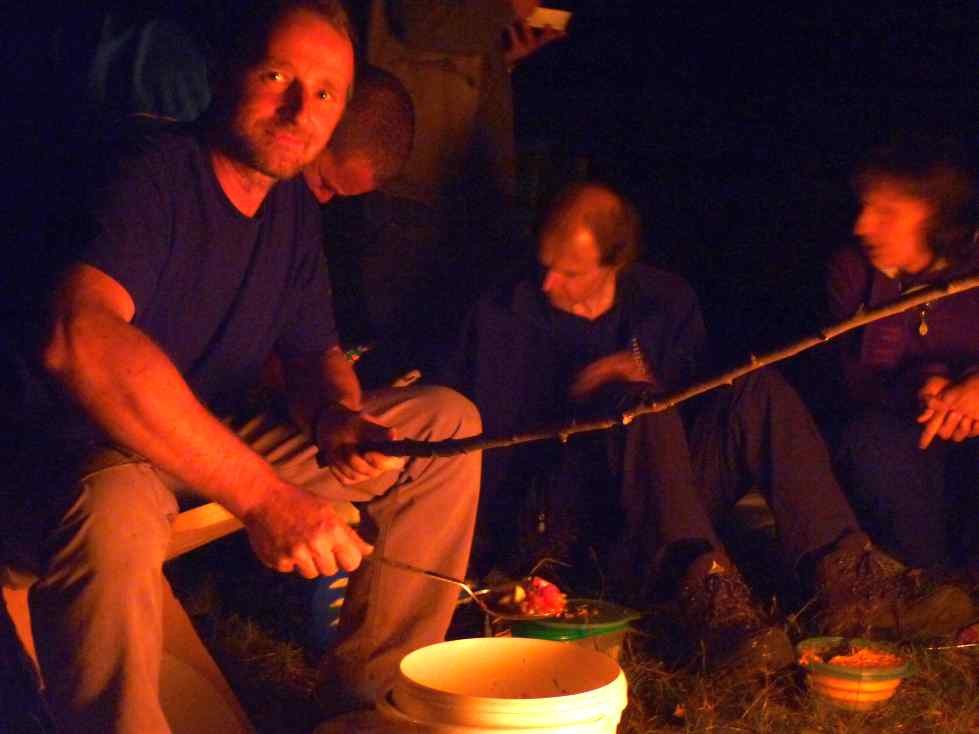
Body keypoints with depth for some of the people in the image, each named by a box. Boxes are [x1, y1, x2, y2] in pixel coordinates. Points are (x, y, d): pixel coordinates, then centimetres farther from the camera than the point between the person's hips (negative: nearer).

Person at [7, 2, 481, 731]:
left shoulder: (294, 206, 6)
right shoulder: (155, 176, -20)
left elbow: (316, 353, 16)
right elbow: (78, 340, -38)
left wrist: (337, 412, -11)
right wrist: (260, 493, -41)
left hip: (216, 449, 8)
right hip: (96, 454, -8)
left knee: (449, 421, 1)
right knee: (112, 522, -44)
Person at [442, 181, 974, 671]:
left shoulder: (666, 301, 12)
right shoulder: (502, 319, 4)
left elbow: (696, 393, 12)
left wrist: (651, 384, -7)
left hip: (667, 504, 4)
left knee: (759, 389, -19)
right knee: (637, 404, -32)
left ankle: (846, 576, -34)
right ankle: (708, 589, -55)